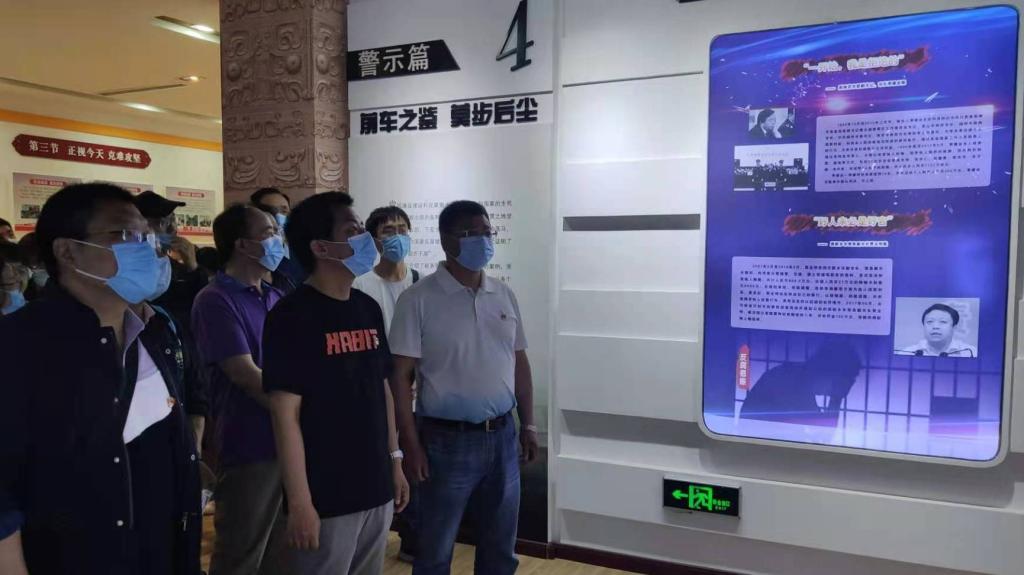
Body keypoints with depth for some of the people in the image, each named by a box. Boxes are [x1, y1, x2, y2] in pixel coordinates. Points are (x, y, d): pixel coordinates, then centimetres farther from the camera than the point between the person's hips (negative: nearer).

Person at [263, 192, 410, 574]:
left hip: (376, 489, 7)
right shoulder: (292, 315, -14)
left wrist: (395, 461, 13)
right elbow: (285, 414, -15)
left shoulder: (368, 308, 7)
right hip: (326, 498, -7)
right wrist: (300, 502, -16)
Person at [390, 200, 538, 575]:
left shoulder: (504, 295, 6)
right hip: (447, 440, -5)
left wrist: (528, 424, 10)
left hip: (502, 436, 5)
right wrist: (410, 444, -14)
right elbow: (400, 375, -11)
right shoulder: (419, 299, -10)